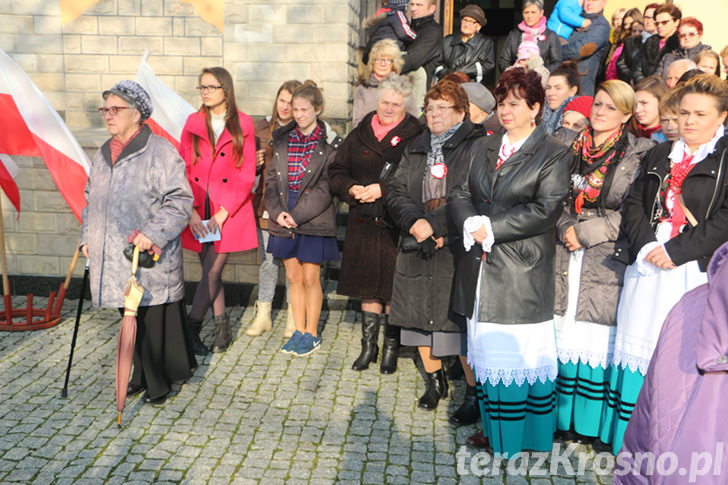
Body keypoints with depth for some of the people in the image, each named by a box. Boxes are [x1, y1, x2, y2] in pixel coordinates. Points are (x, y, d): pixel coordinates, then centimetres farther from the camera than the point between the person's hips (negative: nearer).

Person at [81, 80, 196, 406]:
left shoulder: (161, 152, -10)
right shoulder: (103, 154, 14)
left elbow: (179, 201, -14)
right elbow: (91, 200, 24)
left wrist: (152, 233, -23)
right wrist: (88, 237, 15)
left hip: (152, 260, -7)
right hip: (114, 258, 7)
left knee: (156, 320, 1)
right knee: (133, 320, 15)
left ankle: (159, 384, 18)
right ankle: (143, 377, 30)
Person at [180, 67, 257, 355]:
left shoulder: (242, 124, 0)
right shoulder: (193, 123, 9)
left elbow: (247, 175, -3)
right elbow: (183, 170, 5)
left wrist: (223, 213, -11)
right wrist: (191, 212, -7)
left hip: (230, 211, -3)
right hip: (199, 211, 3)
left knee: (212, 272, -8)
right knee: (210, 272, 8)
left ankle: (191, 330, 3)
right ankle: (222, 328, 20)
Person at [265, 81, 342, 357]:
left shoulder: (330, 144, -5)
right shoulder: (282, 140, 8)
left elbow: (326, 187, -11)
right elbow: (271, 179, 6)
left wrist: (297, 215, -15)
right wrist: (278, 211, -10)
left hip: (314, 219, -4)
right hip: (284, 218, 4)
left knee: (310, 278, 2)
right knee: (293, 277, 11)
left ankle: (312, 334, 18)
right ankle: (299, 331, 24)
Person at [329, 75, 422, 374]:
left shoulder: (415, 137, -3)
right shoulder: (360, 135, 12)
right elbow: (336, 172, 13)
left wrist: (383, 189, -19)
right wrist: (352, 189, -6)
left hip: (397, 224, -4)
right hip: (364, 223, 4)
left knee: (394, 289, 2)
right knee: (368, 288, 11)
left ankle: (391, 349, 18)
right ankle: (369, 346, 25)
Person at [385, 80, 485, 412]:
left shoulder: (477, 146, -3)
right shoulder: (415, 149, 16)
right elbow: (395, 192, 7)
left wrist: (436, 225, -16)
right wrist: (416, 222, -11)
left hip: (459, 249, -6)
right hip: (417, 249, 6)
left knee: (462, 320, -6)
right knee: (420, 316, 12)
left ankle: (474, 391, 8)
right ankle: (435, 380, 31)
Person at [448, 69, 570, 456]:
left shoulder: (553, 155, -3)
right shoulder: (483, 148, 16)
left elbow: (545, 211, -13)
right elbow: (459, 194, 10)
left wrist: (491, 228, -15)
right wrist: (470, 223, -10)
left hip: (523, 274, -5)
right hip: (481, 268, 6)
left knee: (521, 356, -1)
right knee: (486, 352, 12)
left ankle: (525, 443, 13)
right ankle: (493, 432, 26)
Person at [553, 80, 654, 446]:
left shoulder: (639, 154, -2)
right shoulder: (570, 148, 10)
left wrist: (588, 231, -11)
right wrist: (566, 227, -6)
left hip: (607, 261, -3)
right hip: (566, 257, 4)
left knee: (598, 341, 0)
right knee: (564, 335, 7)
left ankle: (591, 422, 15)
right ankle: (562, 418, 20)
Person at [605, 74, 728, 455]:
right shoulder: (658, 156, 16)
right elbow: (633, 204, 9)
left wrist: (676, 250, -15)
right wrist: (646, 245, -8)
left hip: (694, 272, -4)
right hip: (647, 267, 4)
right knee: (637, 349, 8)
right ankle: (628, 441, 20)